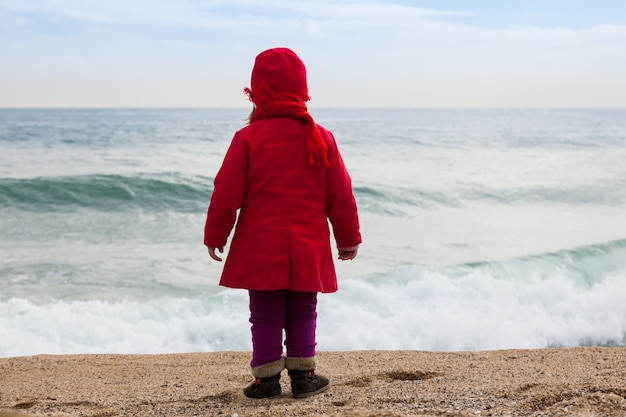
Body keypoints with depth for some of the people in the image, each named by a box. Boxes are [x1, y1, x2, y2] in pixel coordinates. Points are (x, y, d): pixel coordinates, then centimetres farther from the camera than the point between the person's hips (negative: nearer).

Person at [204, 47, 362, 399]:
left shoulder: (248, 138, -7)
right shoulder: (321, 138, 0)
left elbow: (227, 193, -5)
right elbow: (341, 196, 3)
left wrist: (215, 236, 7)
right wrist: (349, 238, 14)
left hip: (260, 248, -2)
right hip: (307, 249, 2)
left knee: (266, 316, 8)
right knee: (302, 314, 13)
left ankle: (267, 378, 11)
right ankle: (303, 375, 17)